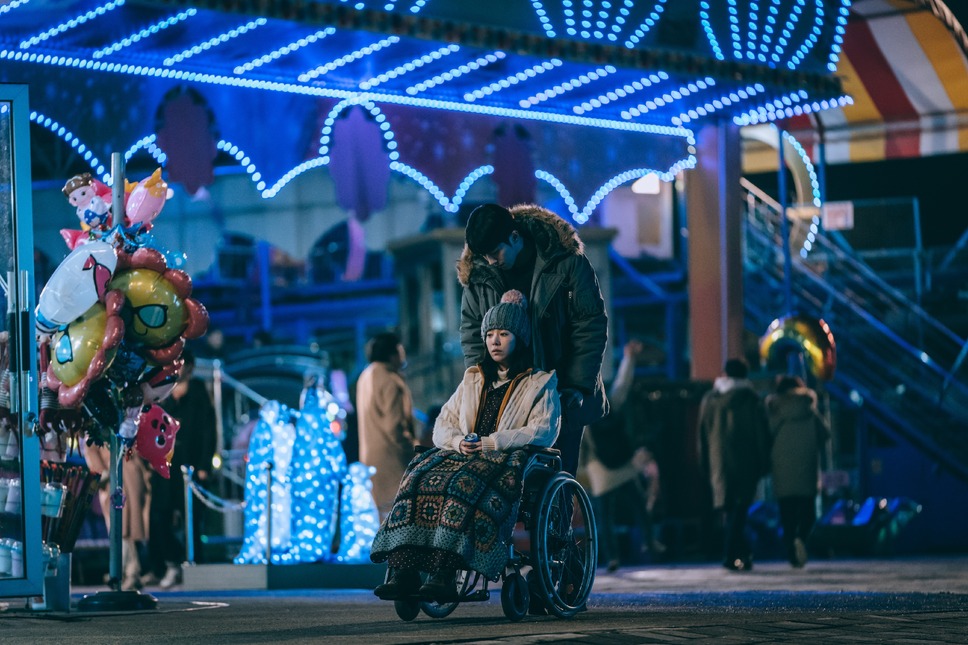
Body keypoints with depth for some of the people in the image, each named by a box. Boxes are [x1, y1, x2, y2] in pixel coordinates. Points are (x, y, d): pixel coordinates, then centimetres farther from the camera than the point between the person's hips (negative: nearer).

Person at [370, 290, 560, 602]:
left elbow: (544, 432, -5)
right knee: (419, 480, -28)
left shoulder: (540, 383, 10)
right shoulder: (473, 380, 26)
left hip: (511, 460, -5)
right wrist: (459, 441, -6)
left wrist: (490, 442, -14)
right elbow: (443, 424, 19)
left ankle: (444, 574, -48)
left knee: (466, 485, -38)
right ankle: (405, 569, -40)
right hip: (464, 456, 5)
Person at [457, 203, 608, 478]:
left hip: (562, 394, -3)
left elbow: (591, 326, -8)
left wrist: (579, 386, -13)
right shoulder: (477, 273, -1)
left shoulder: (567, 262, -11)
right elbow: (471, 334, 8)